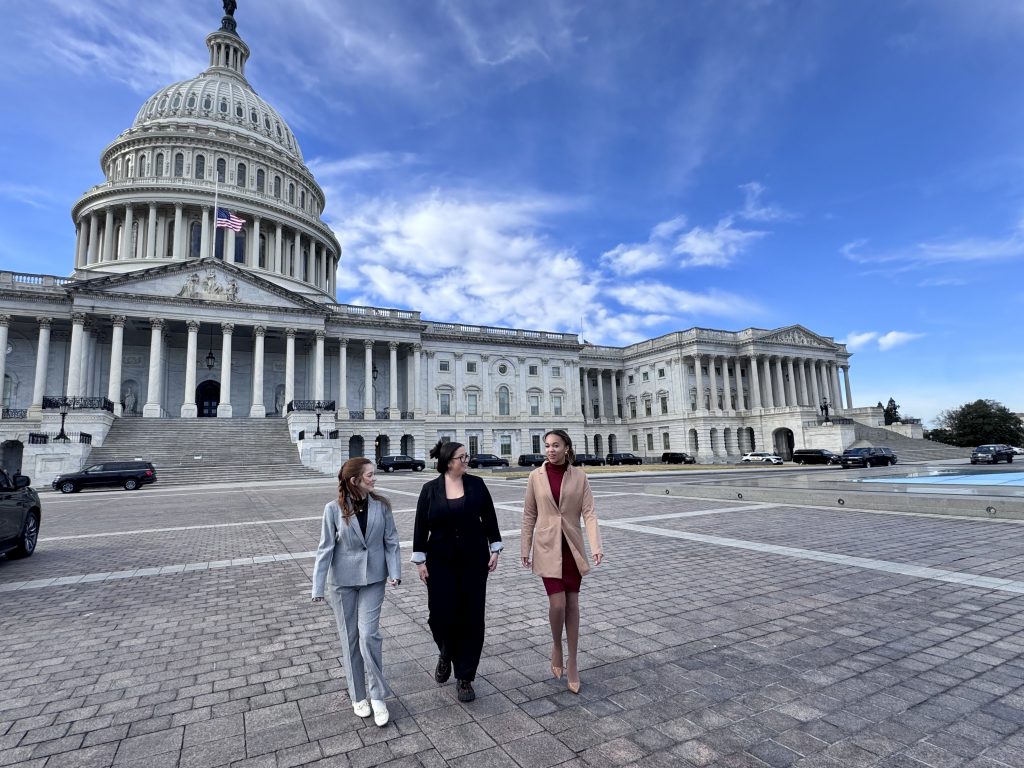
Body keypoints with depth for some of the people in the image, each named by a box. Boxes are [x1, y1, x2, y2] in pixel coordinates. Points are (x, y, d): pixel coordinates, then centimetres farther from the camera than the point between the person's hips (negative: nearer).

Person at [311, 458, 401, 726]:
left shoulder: (381, 506, -7)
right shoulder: (334, 509, -12)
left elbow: (391, 541, -2)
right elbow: (326, 548, -7)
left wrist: (395, 572, -12)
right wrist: (318, 587, -8)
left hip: (373, 579, 0)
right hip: (342, 581, 0)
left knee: (368, 634, -6)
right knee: (350, 638, 11)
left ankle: (378, 696, 14)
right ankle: (358, 696, 30)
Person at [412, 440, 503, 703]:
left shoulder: (476, 484, -1)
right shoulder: (430, 489, -3)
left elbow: (489, 519, 4)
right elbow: (421, 527, 0)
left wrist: (495, 549, 1)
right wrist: (420, 561, -2)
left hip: (474, 560, 1)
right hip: (441, 562, -1)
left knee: (471, 616, 3)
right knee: (441, 613, -3)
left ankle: (465, 678, 19)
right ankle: (446, 654, 32)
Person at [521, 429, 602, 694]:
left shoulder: (579, 476, -3)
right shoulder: (536, 476, -3)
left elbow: (589, 512, -7)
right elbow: (529, 515, 2)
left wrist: (596, 546, -19)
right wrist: (525, 548, 2)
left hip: (572, 547, 1)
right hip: (547, 547, -1)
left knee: (572, 604, 7)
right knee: (557, 603, -7)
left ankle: (572, 663, 23)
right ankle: (556, 646, 25)